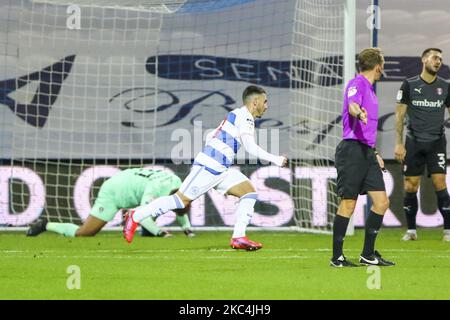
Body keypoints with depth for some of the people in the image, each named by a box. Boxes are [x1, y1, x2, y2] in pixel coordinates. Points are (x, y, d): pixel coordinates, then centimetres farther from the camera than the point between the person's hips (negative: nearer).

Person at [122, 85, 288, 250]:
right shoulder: (244, 116, -9)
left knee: (249, 193, 1)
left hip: (221, 169, 10)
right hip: (208, 167, -10)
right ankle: (135, 216, 1)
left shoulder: (236, 116, 21)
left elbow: (210, 136, 26)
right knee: (181, 200, -8)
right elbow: (250, 146, -21)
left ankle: (238, 238, -4)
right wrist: (274, 159, -17)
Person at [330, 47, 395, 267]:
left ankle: (368, 255, 10)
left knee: (381, 201, 3)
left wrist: (375, 153, 30)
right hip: (352, 149, -9)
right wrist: (358, 112, -50)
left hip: (366, 152, 9)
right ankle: (337, 257, -1)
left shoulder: (370, 89, 23)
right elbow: (351, 106, -28)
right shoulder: (357, 84, -6)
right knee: (348, 204, -7)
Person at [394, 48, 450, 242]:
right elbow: (399, 115, 4)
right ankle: (411, 230, 12)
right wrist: (399, 143, -3)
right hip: (414, 142, 0)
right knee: (410, 187, 0)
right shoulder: (409, 85, 2)